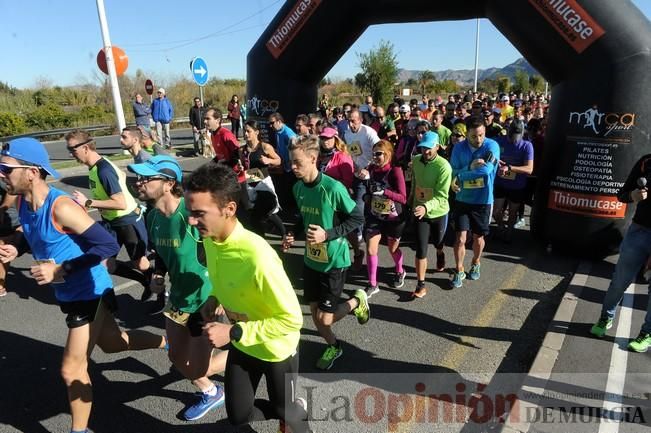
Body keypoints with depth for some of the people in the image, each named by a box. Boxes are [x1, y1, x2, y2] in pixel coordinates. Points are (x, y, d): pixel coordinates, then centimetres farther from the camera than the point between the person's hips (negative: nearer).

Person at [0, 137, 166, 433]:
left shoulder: (61, 207, -28)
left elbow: (109, 245, -29)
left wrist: (61, 270, -32)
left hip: (90, 294, -9)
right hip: (69, 294, 9)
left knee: (72, 370, 3)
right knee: (112, 343, 26)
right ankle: (169, 342, 48)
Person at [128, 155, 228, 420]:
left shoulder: (191, 213, -28)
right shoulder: (152, 217, -2)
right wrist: (157, 276, -3)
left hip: (204, 300, -8)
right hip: (178, 298, 8)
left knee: (198, 370, 1)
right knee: (177, 358, 20)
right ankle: (211, 393, 46)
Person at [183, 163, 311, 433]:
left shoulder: (257, 256, -37)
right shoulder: (209, 239, -13)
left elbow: (292, 319, -31)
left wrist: (233, 332, -31)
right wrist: (214, 299, -10)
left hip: (276, 349, -6)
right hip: (241, 345, 6)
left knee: (284, 410, 19)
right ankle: (295, 408, 43)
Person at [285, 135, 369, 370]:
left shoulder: (333, 188, -23)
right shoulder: (298, 187, -2)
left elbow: (358, 218, -15)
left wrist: (328, 234, -23)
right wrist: (294, 234, -3)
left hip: (334, 260, -6)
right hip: (310, 258, 6)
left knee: (325, 318, -1)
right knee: (314, 312, 14)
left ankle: (357, 300, 27)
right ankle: (333, 346, 41)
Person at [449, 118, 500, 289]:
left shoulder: (492, 146, -14)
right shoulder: (459, 147, -5)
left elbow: (486, 169, -27)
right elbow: (453, 172, -8)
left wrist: (460, 175, -22)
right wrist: (470, 167, -25)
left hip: (482, 200, -1)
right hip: (462, 199, 1)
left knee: (478, 238, 15)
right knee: (460, 238, -2)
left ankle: (475, 264, 41)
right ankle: (459, 271, 17)